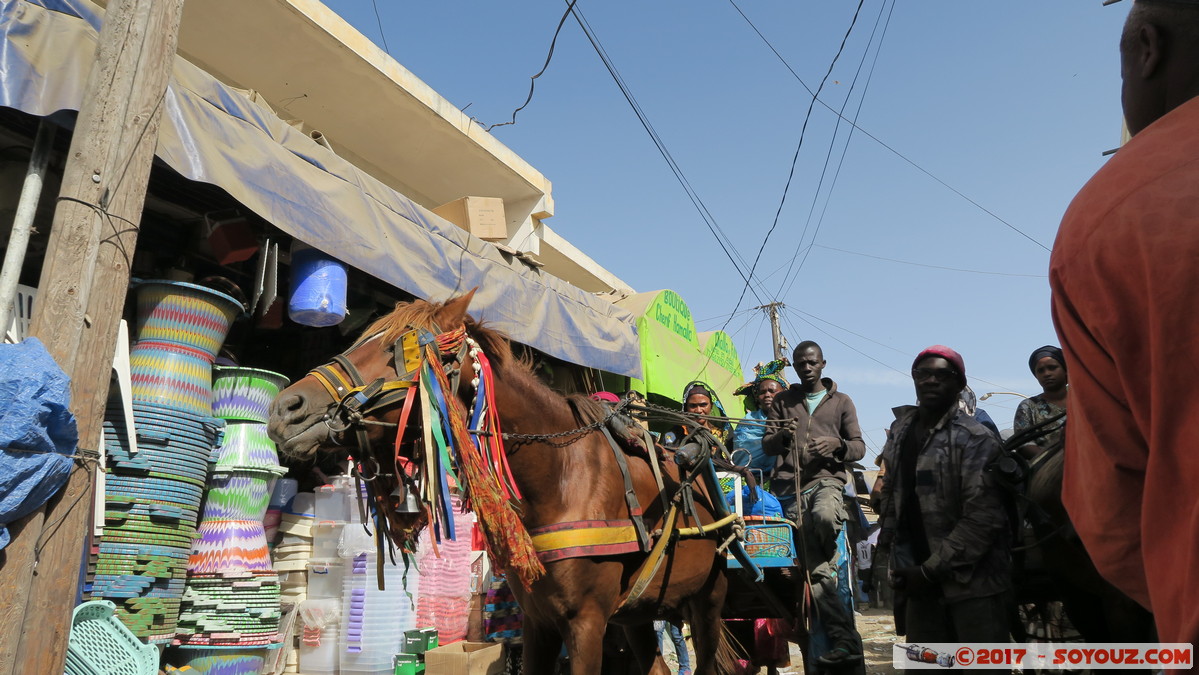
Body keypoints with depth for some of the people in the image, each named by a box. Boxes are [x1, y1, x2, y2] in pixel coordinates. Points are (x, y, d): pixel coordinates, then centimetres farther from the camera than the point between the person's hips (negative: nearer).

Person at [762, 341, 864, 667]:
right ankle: (846, 641, -2)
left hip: (827, 479, -1)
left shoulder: (841, 402, 13)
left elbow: (859, 448, 10)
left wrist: (838, 445, -13)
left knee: (824, 516, -38)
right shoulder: (782, 401, 15)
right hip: (791, 485, 1)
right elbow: (766, 446, 10)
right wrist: (783, 436, -13)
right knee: (816, 571, -5)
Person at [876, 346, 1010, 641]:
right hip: (919, 581, 6)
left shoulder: (975, 438, -11)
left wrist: (931, 570, -16)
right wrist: (901, 564, 4)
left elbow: (983, 517, -18)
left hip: (973, 582, -5)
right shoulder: (900, 430, 9)